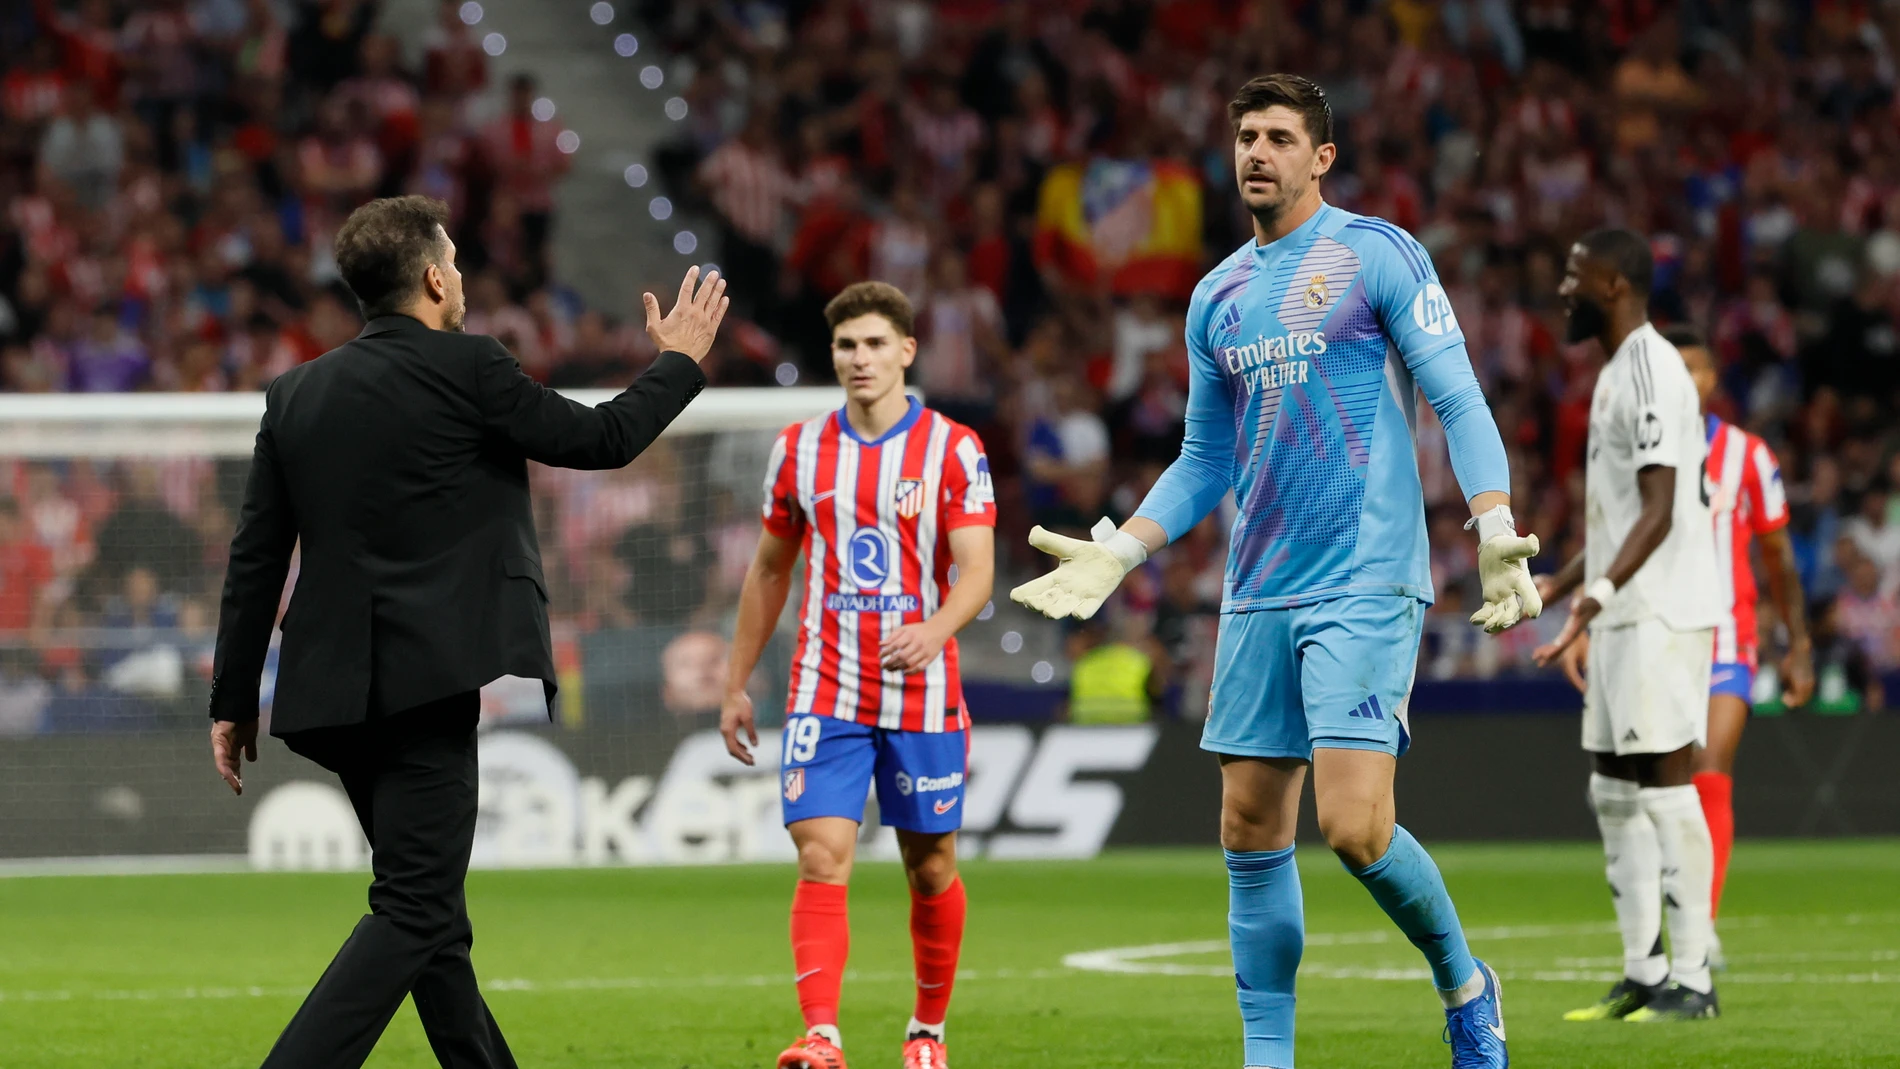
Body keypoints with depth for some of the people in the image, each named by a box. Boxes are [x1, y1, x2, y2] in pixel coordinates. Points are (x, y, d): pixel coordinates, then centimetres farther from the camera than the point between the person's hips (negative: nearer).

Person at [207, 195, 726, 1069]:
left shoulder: (295, 394, 10)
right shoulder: (464, 366, -7)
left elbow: (255, 559, 10)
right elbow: (600, 438, 2)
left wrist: (233, 701, 16)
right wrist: (679, 361, 19)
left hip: (334, 693, 7)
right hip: (429, 684, -7)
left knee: (428, 908, 16)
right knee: (414, 913, -9)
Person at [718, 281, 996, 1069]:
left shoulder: (954, 449, -2)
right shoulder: (800, 448, 6)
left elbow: (977, 569, -11)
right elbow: (770, 570, 16)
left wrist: (934, 630, -32)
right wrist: (735, 684, 15)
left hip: (922, 695, -1)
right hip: (825, 694, 1)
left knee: (931, 870, 8)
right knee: (822, 860, -14)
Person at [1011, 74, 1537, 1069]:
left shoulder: (1378, 253, -2)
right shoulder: (1217, 296, 15)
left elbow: (1458, 400, -5)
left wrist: (1495, 531, -17)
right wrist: (1116, 555, 13)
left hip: (1366, 585, -6)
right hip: (1256, 597, 6)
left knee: (1355, 827, -16)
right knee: (1251, 831, 4)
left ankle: (1463, 984, 10)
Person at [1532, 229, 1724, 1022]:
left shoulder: (1651, 369, -14)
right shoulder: (1616, 372, 18)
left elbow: (1659, 511, -22)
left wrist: (1601, 590, -33)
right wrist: (1560, 585, 32)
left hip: (1662, 615, -10)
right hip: (1622, 618, 10)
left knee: (1666, 787, -9)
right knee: (1615, 792, 11)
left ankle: (1691, 980, -7)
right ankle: (1643, 973, 15)